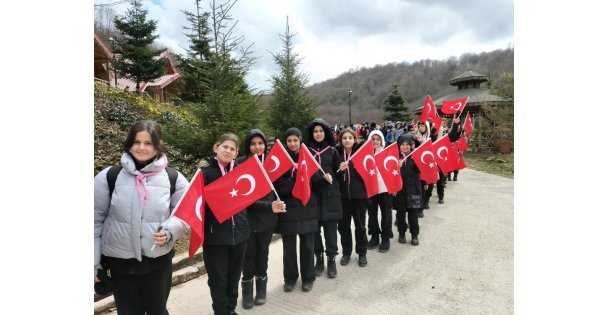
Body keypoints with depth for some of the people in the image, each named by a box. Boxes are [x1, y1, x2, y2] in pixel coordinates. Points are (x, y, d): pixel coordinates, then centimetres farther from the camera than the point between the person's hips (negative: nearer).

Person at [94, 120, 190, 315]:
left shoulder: (174, 178, -6)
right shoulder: (108, 177, -6)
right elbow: (95, 220, -1)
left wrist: (170, 231, -20)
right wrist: (93, 262, 0)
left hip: (159, 259, 1)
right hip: (120, 261, 0)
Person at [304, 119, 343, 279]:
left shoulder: (332, 150, 9)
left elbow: (338, 171, 10)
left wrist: (330, 177, -9)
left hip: (330, 195, 0)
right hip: (312, 195, 0)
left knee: (330, 229, 2)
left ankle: (331, 260, 16)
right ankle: (319, 258, 22)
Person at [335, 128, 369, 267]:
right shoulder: (337, 153, 1)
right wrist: (339, 169, -16)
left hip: (359, 194, -1)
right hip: (342, 194, 1)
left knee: (360, 225, 9)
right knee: (343, 225, 9)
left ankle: (362, 253, 25)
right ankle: (346, 252, 26)